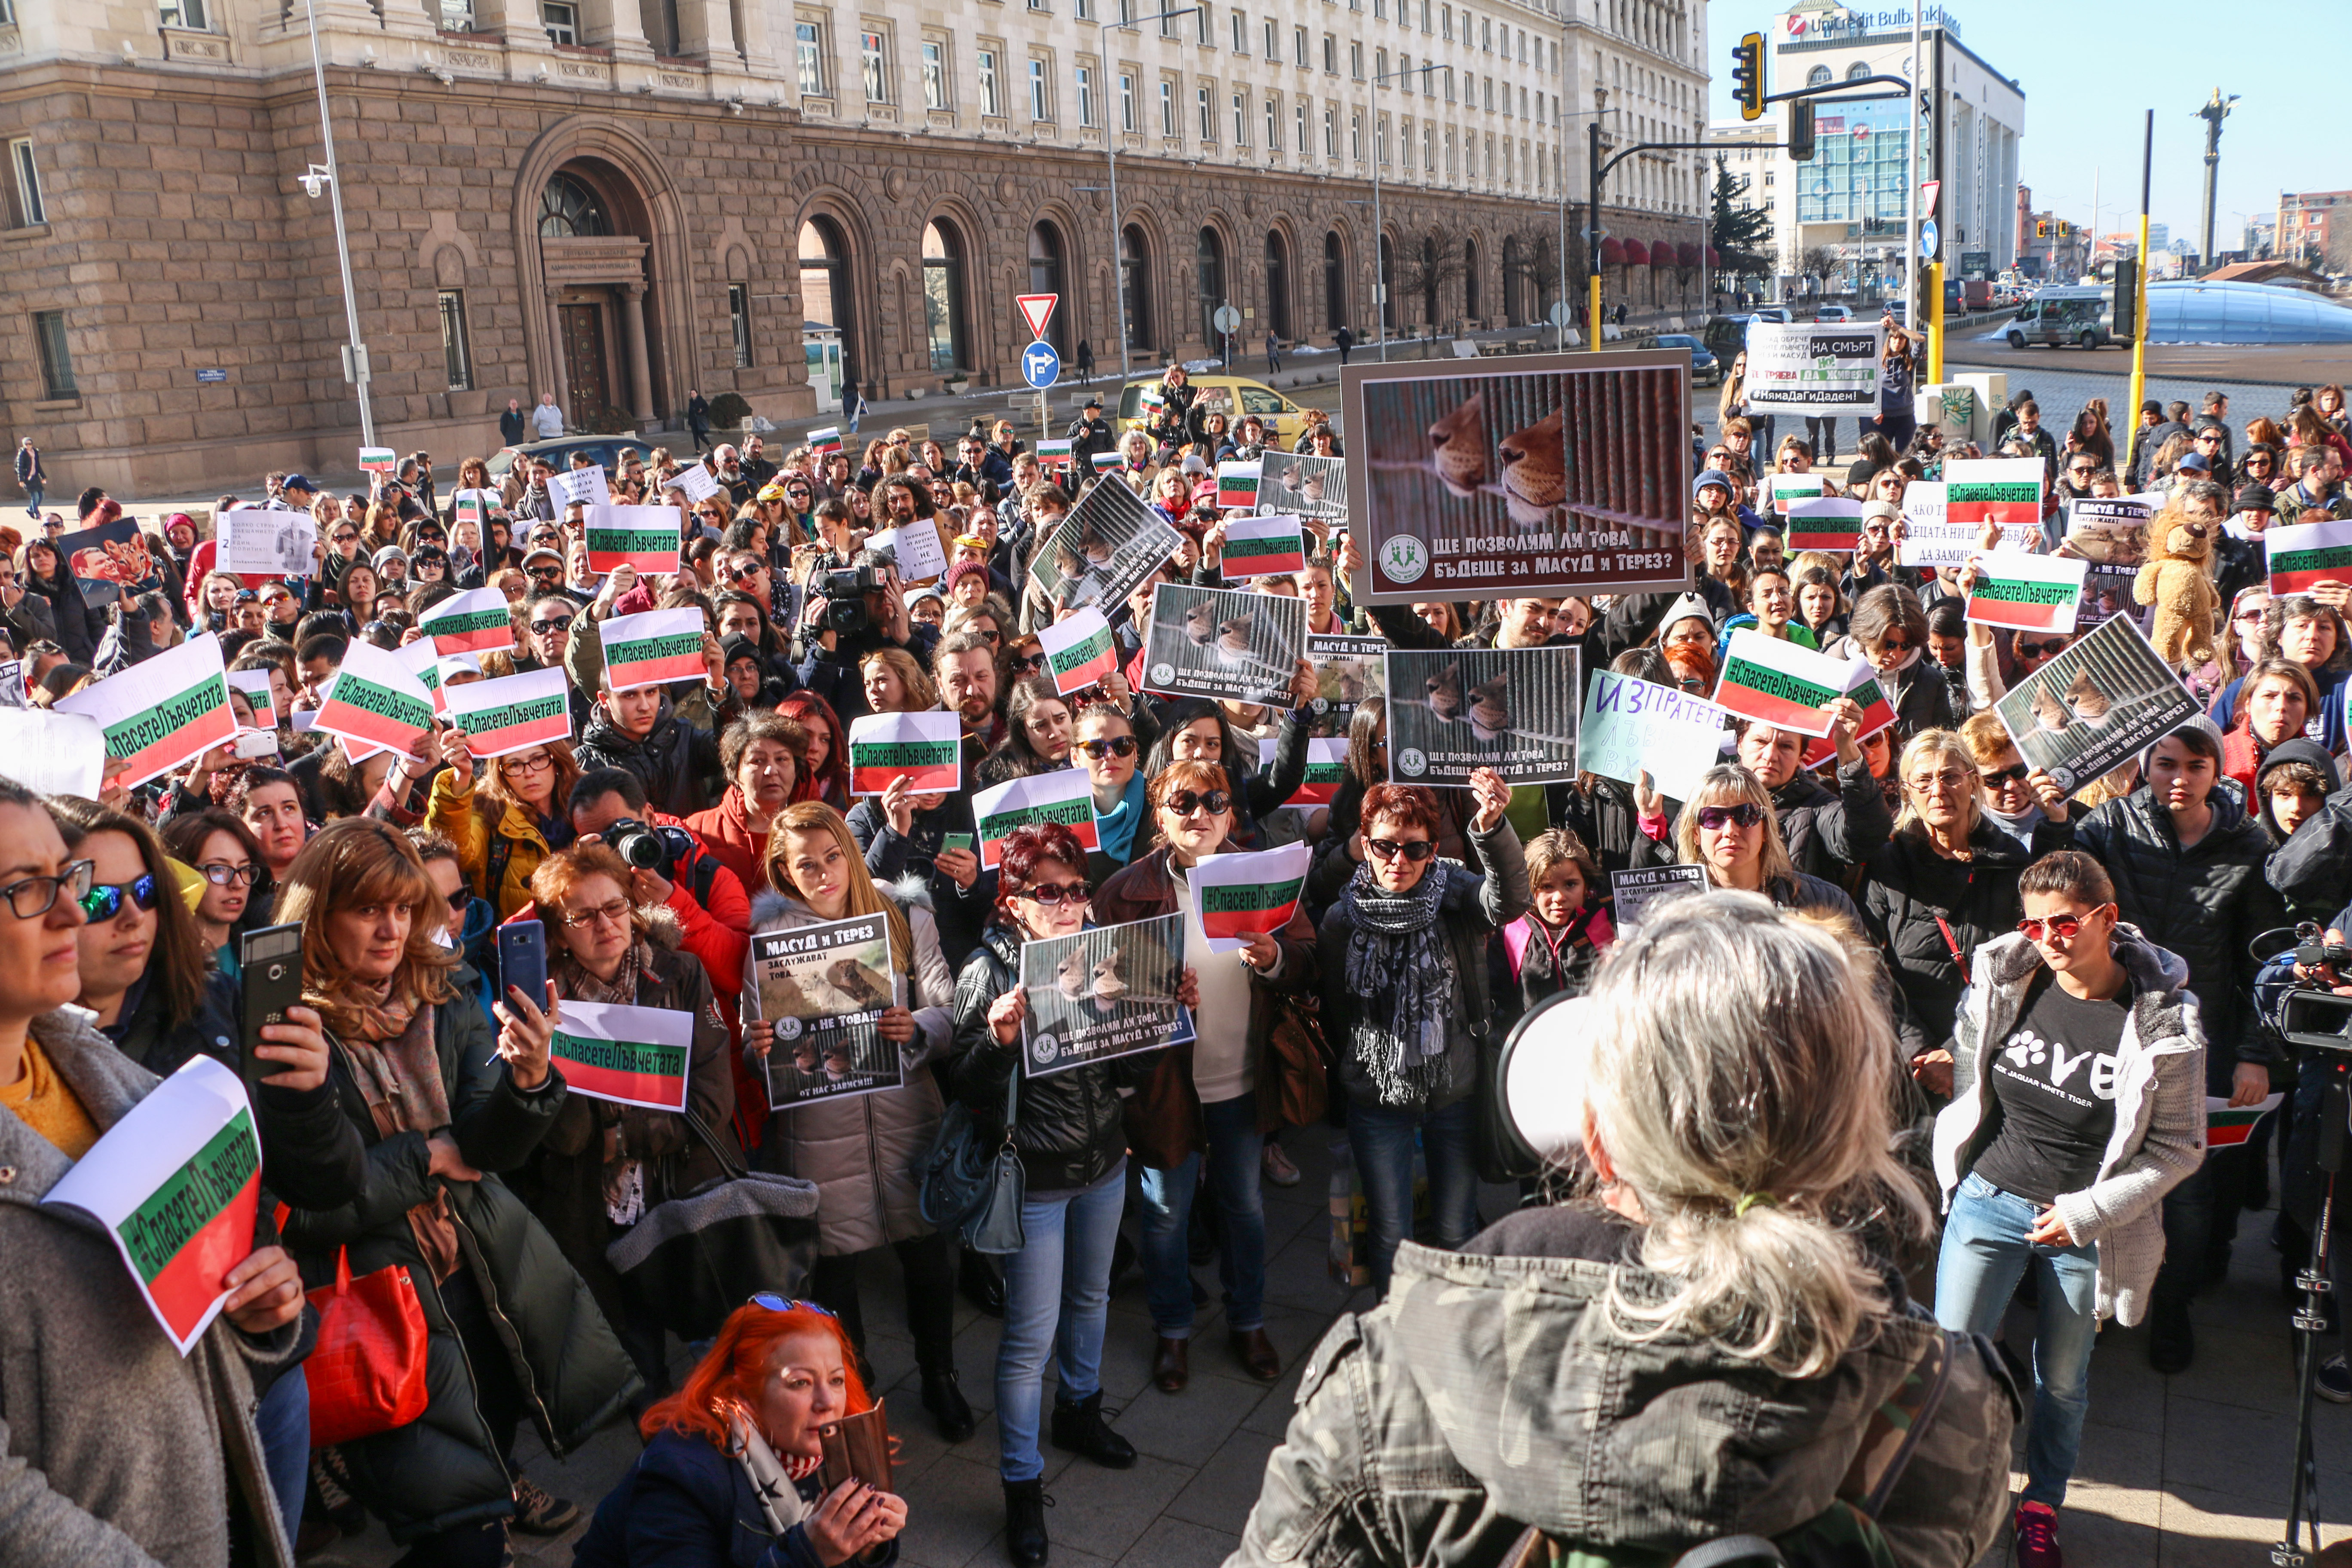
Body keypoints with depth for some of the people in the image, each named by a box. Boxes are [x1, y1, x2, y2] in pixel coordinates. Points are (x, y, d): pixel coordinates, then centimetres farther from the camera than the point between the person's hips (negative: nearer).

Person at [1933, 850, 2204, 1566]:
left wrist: (2089, 1211, -13)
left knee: (2061, 1381, 13)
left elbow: (2180, 1147, -7)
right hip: (1989, 1200, 2)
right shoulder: (2004, 983, -8)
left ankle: (2041, 1507, 38)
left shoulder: (2164, 1022, -15)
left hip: (2089, 1224, -2)